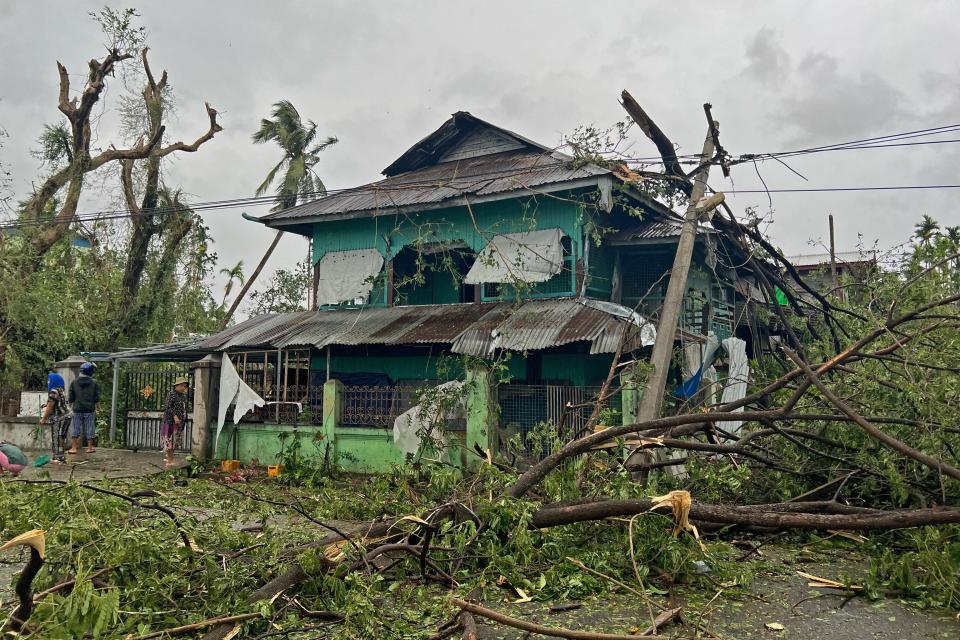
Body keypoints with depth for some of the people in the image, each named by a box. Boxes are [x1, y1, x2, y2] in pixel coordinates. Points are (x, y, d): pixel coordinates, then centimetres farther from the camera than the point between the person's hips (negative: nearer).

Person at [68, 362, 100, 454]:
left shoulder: (74, 383, -1)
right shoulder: (94, 383, -4)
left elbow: (71, 399, 1)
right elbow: (96, 399, -4)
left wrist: (71, 403, 20)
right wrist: (98, 408, 8)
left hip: (77, 410, 1)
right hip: (90, 410, -1)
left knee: (75, 428, 9)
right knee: (90, 429, 6)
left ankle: (74, 447, 12)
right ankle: (89, 447, 12)